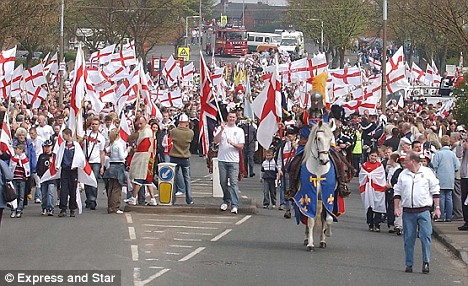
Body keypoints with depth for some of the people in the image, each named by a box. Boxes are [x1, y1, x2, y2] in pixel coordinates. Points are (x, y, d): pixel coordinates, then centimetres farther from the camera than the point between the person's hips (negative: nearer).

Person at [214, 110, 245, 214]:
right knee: (223, 182, 8)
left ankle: (234, 205, -16)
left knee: (234, 182, -10)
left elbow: (241, 146, 1)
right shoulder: (222, 128, 7)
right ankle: (226, 201, 26)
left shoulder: (239, 131, 6)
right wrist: (222, 130, -15)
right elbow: (216, 141, -6)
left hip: (234, 161, -2)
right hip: (222, 160, 2)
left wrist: (232, 143, -17)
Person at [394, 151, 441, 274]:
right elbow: (397, 192, 15)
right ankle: (409, 264, 12)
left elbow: (435, 191, 4)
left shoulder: (427, 172, 1)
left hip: (424, 211, -3)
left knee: (425, 236, -9)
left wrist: (437, 207, -1)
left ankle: (426, 262, -1)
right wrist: (396, 208, 5)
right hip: (408, 212, 3)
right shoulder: (403, 174, 10)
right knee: (408, 239, 5)